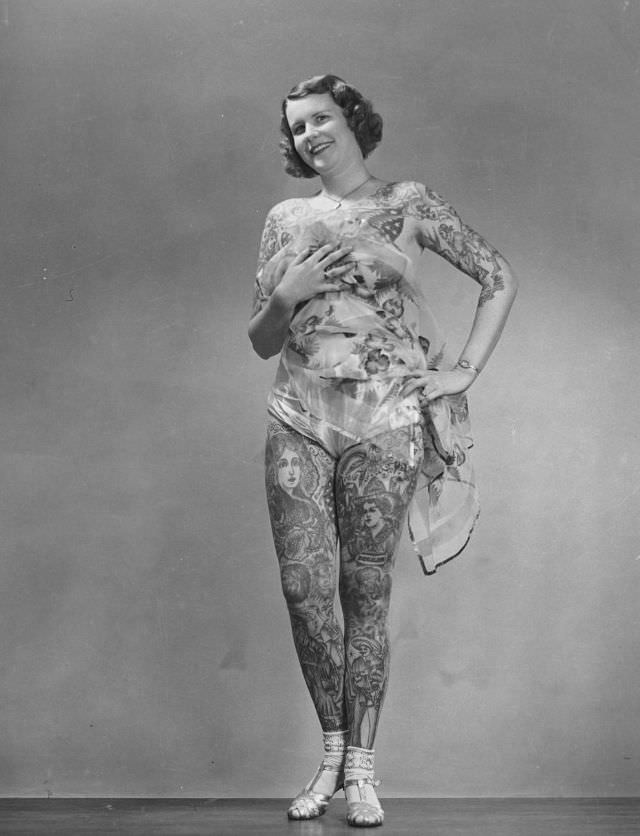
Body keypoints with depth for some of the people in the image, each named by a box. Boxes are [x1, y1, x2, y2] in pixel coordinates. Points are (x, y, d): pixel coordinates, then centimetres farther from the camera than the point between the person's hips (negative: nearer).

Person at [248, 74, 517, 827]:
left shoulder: (407, 202, 5)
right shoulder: (286, 220, 12)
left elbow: (499, 278, 7)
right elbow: (261, 341, 13)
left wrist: (465, 372, 0)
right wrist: (288, 294, -7)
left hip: (384, 418, -3)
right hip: (299, 418, 3)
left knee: (366, 591, 0)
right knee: (303, 587, -3)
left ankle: (360, 767, 10)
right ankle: (331, 754, 15)